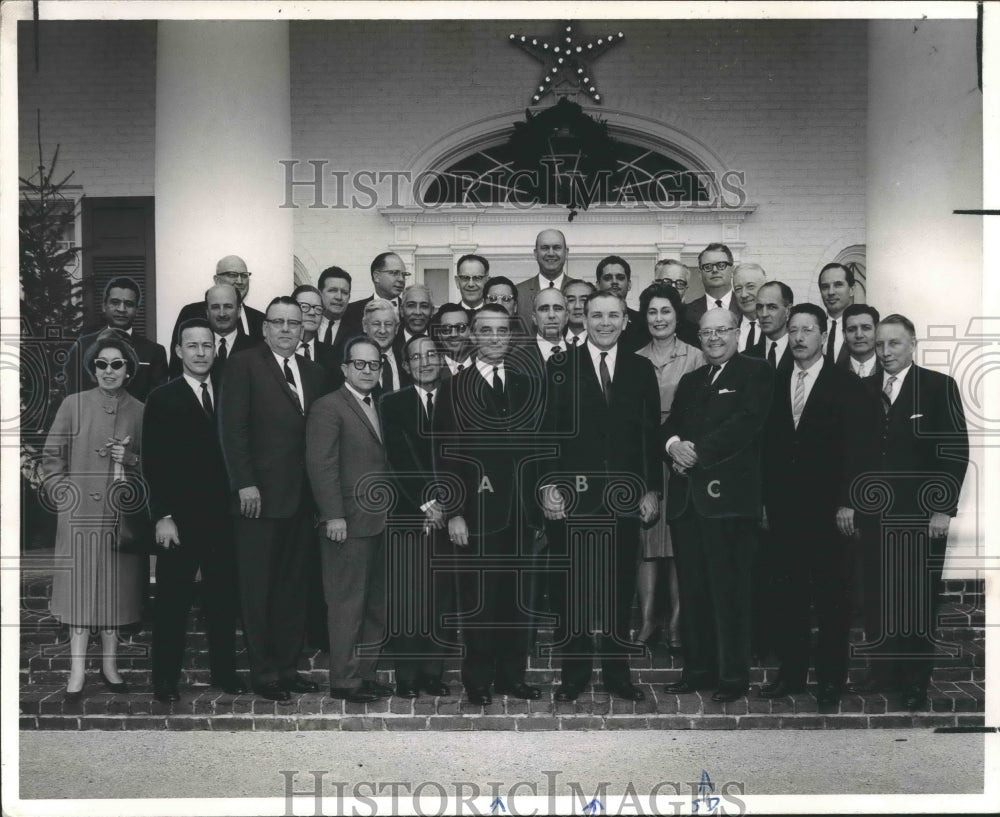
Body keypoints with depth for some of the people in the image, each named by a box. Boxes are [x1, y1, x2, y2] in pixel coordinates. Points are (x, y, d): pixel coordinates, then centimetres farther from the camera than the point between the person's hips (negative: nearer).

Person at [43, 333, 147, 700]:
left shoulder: (139, 411, 6)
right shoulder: (73, 405, 4)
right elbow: (52, 456, 5)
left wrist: (130, 459, -9)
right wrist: (63, 491, -4)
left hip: (121, 512, 1)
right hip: (80, 510, -1)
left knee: (116, 586, 5)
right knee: (80, 585, -2)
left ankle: (110, 665, 16)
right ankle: (77, 670, 2)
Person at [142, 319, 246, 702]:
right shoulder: (162, 399, -1)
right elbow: (153, 464, -5)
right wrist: (163, 516, -11)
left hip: (223, 516, 3)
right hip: (180, 519, -3)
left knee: (224, 597, 8)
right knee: (172, 599, 3)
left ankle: (224, 670, 20)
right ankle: (165, 678, 12)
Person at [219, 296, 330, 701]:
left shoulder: (314, 373, 14)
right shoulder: (243, 365, -2)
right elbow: (232, 428, -8)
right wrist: (245, 483, -15)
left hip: (303, 497, 5)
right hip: (260, 495, -5)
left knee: (293, 586, 9)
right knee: (258, 587, 2)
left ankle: (287, 665, 16)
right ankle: (263, 671, 9)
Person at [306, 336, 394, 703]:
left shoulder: (379, 408, 17)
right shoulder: (328, 407, -7)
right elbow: (321, 465, -13)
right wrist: (334, 516, -18)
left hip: (379, 522, 8)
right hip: (348, 523, -8)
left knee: (375, 604, 11)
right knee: (347, 604, -4)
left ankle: (365, 673, 20)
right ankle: (344, 680, 2)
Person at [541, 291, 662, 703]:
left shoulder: (641, 370, 8)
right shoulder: (559, 369, 3)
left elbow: (651, 434, 7)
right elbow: (547, 432, -1)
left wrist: (652, 490, 2)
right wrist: (548, 485, -8)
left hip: (624, 496, 2)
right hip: (572, 495, -2)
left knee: (620, 587, 7)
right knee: (571, 587, 3)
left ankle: (617, 670, 17)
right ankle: (575, 671, 13)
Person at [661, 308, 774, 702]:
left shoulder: (755, 373, 2)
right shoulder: (690, 381, 23)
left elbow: (746, 422, -11)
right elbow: (671, 424, 16)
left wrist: (697, 451, -14)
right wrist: (673, 444, -8)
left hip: (728, 495, -6)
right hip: (687, 496, 6)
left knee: (729, 588, -4)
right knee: (692, 589, 8)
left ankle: (734, 675, 1)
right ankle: (698, 669, 16)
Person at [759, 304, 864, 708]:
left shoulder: (846, 386, -2)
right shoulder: (775, 384, 10)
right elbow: (768, 447, 10)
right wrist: (765, 500, 6)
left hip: (828, 508, -4)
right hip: (783, 508, 4)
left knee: (831, 596, 3)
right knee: (787, 594, 7)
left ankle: (831, 677, 12)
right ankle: (791, 672, 15)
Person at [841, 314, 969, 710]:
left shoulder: (939, 387, -1)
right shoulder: (864, 390, 11)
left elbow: (956, 451, -5)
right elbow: (852, 451, 12)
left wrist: (943, 508, -11)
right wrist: (846, 501, 5)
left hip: (921, 514, -3)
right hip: (873, 512, 3)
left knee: (918, 599, 1)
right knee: (878, 597, 4)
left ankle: (916, 680, 11)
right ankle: (884, 670, 14)